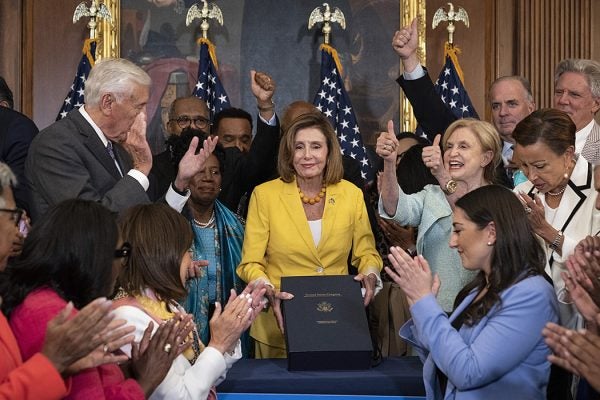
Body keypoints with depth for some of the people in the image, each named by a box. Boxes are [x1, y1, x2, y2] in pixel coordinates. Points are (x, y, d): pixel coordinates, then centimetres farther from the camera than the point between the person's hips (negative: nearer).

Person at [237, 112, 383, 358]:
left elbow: (366, 253, 11)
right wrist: (269, 291, -22)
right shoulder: (265, 195, -4)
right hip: (280, 325, -2)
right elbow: (250, 264, -4)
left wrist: (370, 276, -10)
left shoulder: (351, 194, 3)